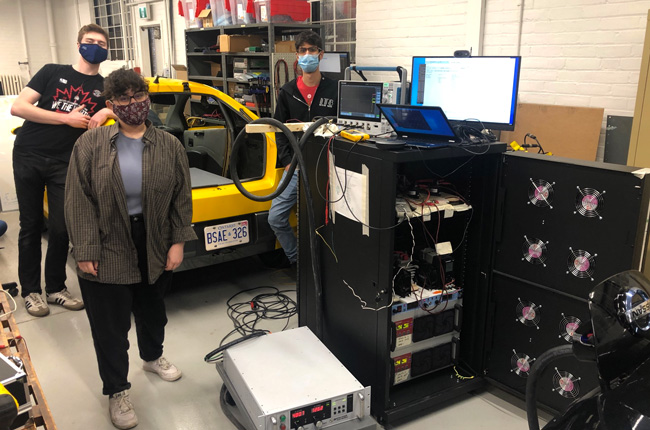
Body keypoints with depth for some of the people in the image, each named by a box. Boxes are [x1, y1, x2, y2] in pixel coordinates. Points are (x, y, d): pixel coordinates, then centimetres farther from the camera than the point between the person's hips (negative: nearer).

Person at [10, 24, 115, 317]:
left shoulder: (105, 88, 8)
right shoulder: (52, 72, 4)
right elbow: (18, 107, -3)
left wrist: (106, 111, -12)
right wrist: (67, 118, -12)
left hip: (65, 163, 1)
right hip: (28, 157, -1)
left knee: (60, 228, 0)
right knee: (31, 226, 6)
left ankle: (56, 288, 16)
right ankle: (30, 290, 16)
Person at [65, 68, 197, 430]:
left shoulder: (169, 145, -1)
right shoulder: (91, 144, -6)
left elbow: (182, 198, 1)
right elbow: (79, 200, -8)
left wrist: (177, 242, -4)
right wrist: (85, 250, -13)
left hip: (156, 248, 3)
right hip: (108, 253, -2)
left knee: (152, 309, 22)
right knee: (110, 325, 6)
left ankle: (153, 357, 49)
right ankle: (117, 390, 24)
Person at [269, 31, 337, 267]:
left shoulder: (334, 90, 1)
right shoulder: (287, 92, 8)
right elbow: (279, 130, 10)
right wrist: (288, 163, -2)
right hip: (296, 165, 3)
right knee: (276, 217, 1)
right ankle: (297, 261, 19)